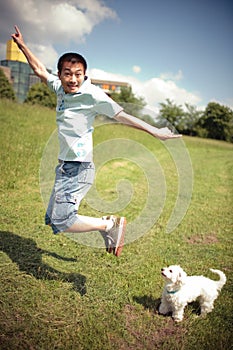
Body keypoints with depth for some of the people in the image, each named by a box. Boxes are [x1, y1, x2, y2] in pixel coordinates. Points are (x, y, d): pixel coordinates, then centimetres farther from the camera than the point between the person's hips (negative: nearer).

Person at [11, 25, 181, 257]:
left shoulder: (92, 94, -12)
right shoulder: (60, 88, 9)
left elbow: (121, 115, -14)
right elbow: (40, 71, 26)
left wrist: (155, 131, -18)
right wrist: (22, 46, 32)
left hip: (79, 169, -8)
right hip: (64, 167, 8)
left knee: (61, 221, -20)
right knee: (52, 219, 14)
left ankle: (111, 225, -2)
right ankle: (103, 223, 26)